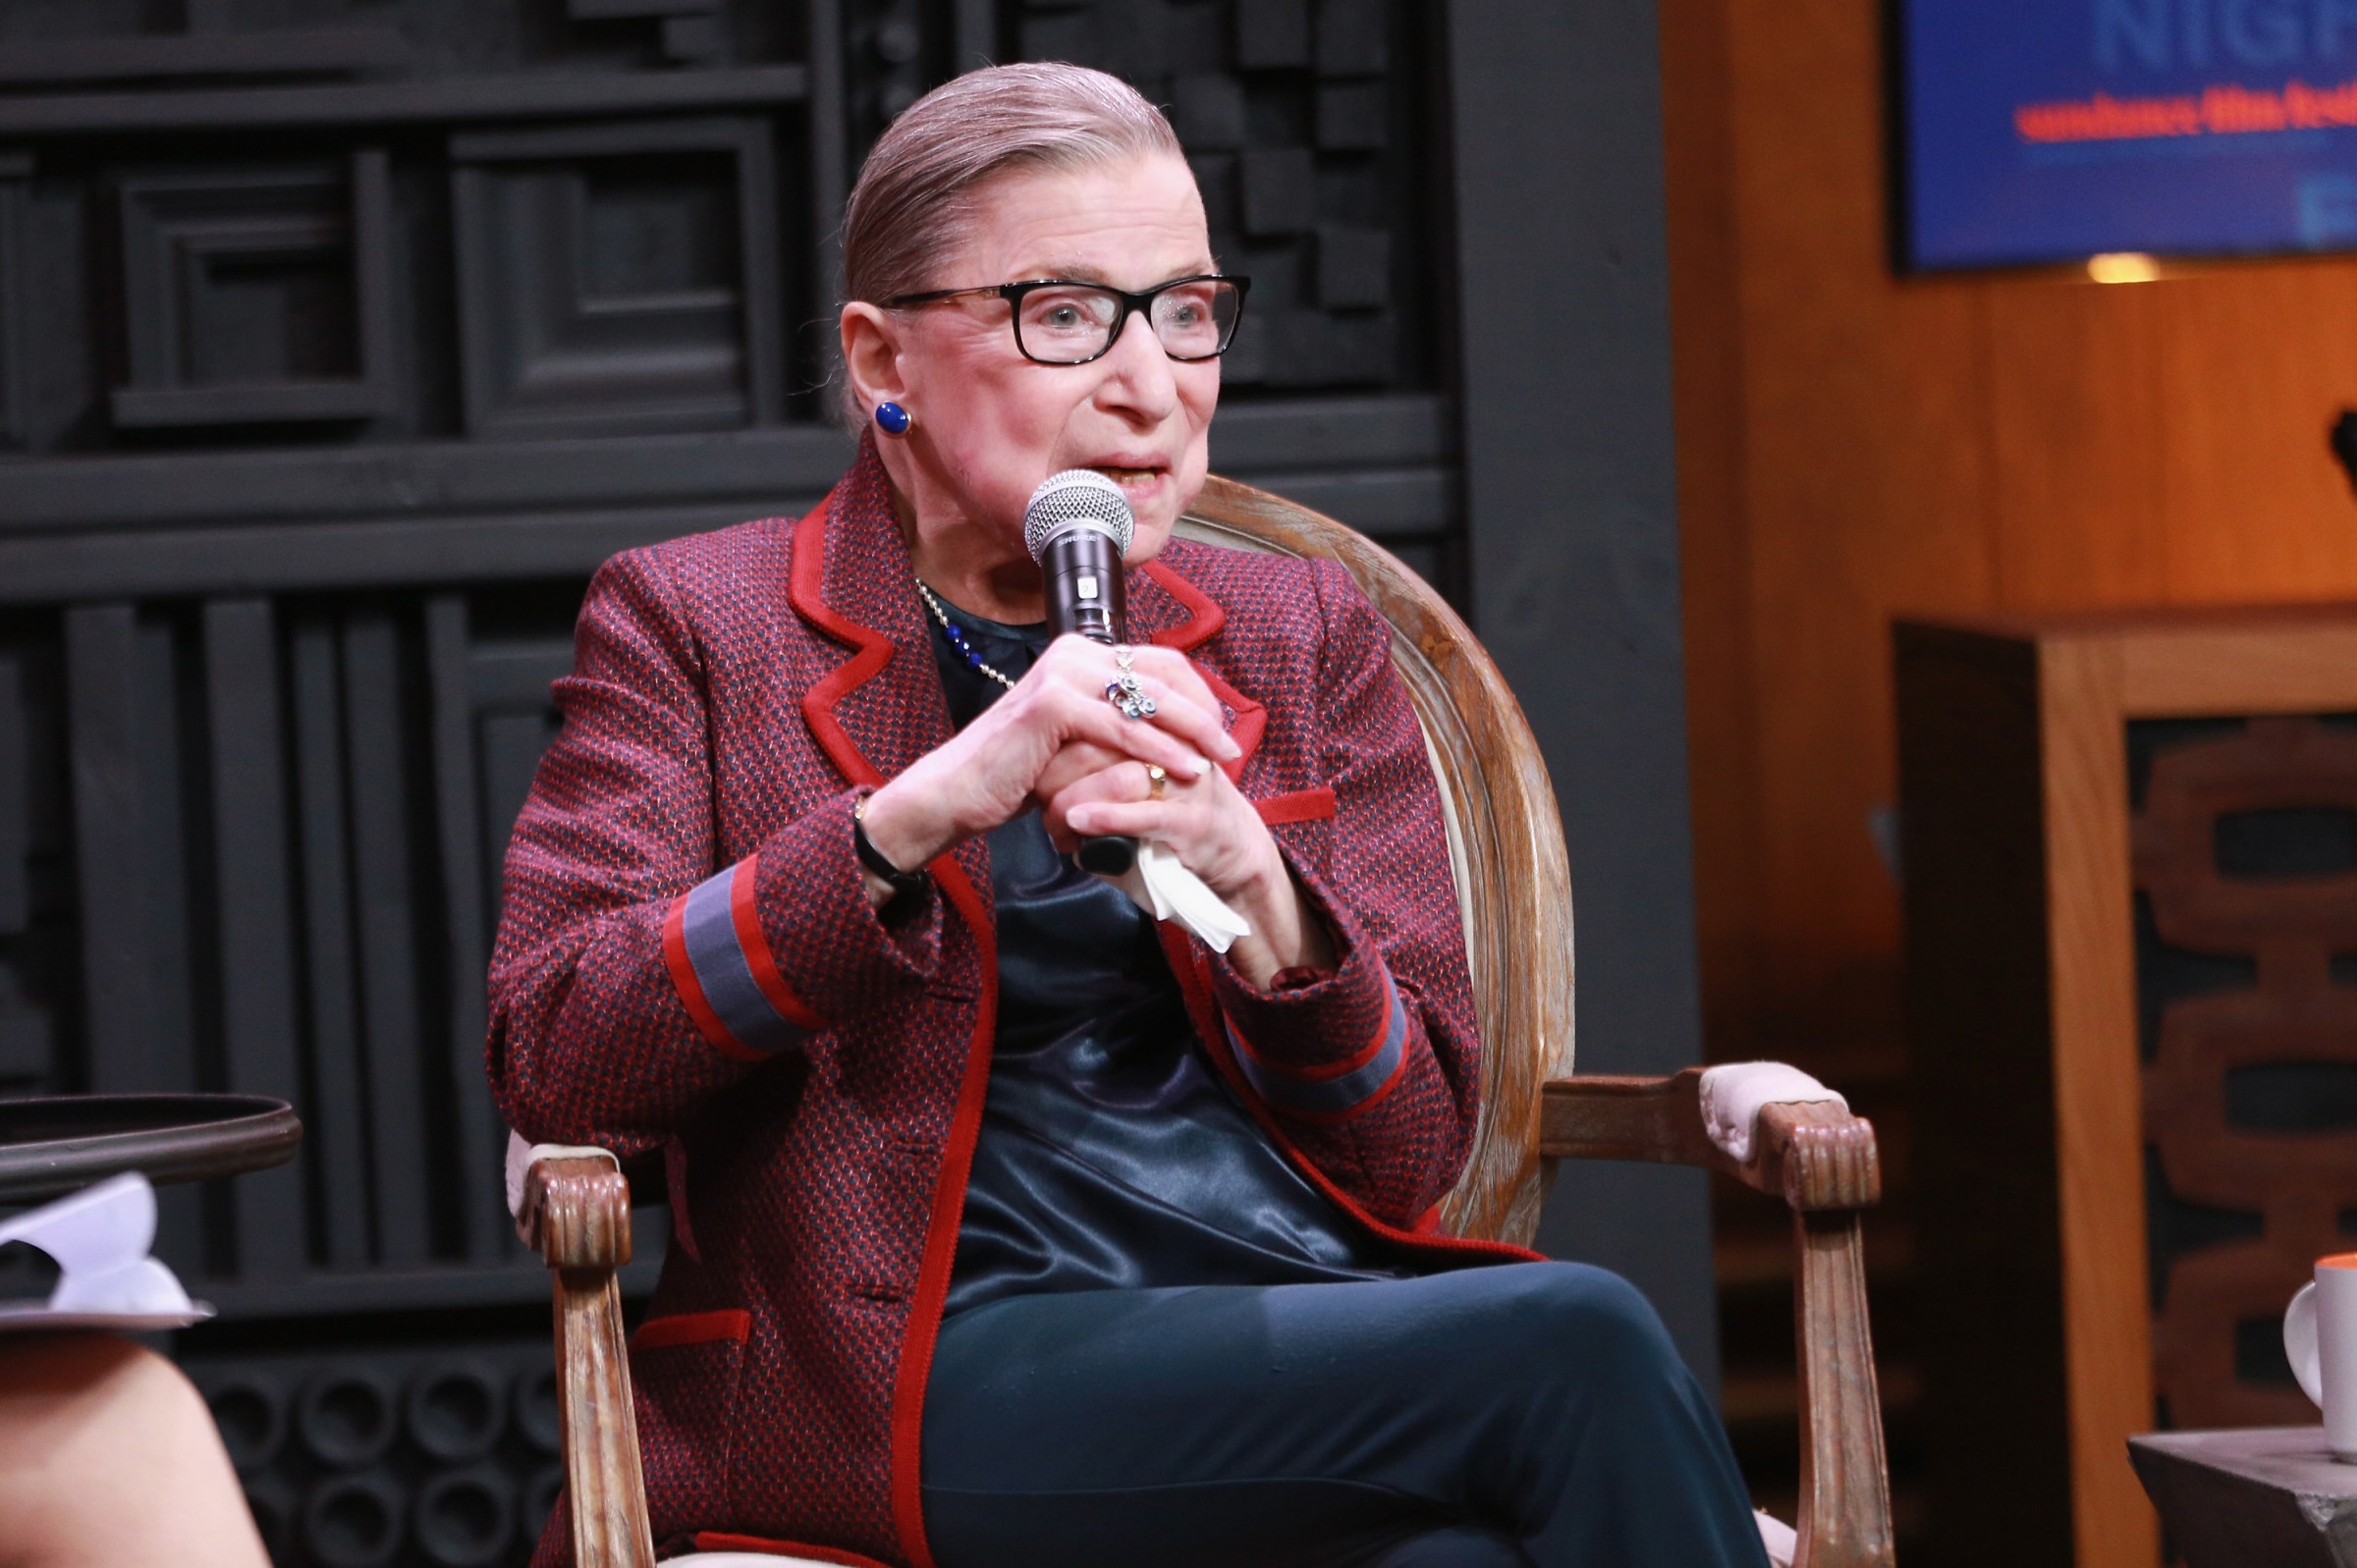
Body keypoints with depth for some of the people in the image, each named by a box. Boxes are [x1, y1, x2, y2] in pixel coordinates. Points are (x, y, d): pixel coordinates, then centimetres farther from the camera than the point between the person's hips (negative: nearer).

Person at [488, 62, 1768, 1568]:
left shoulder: (1303, 636, 20)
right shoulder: (690, 621, 10)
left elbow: (1412, 1151, 12)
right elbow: (551, 1061, -6)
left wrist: (1250, 887, -8)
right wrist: (921, 811, -17)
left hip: (1324, 1343, 3)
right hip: (934, 1378, -3)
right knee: (1572, 1347, -29)